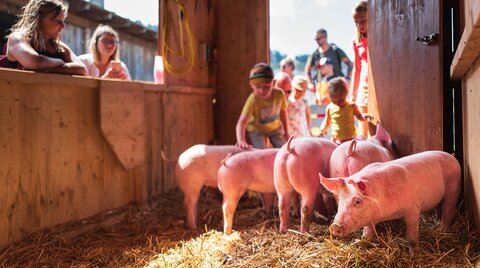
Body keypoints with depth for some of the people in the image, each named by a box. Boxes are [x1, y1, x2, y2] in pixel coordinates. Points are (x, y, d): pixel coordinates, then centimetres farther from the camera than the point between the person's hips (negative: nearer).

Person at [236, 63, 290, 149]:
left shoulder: (279, 94, -24)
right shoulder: (253, 100, -36)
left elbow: (283, 111, -3)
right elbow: (242, 122, -45)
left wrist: (286, 132, 5)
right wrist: (241, 141, -63)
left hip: (275, 127, 4)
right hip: (257, 129, -4)